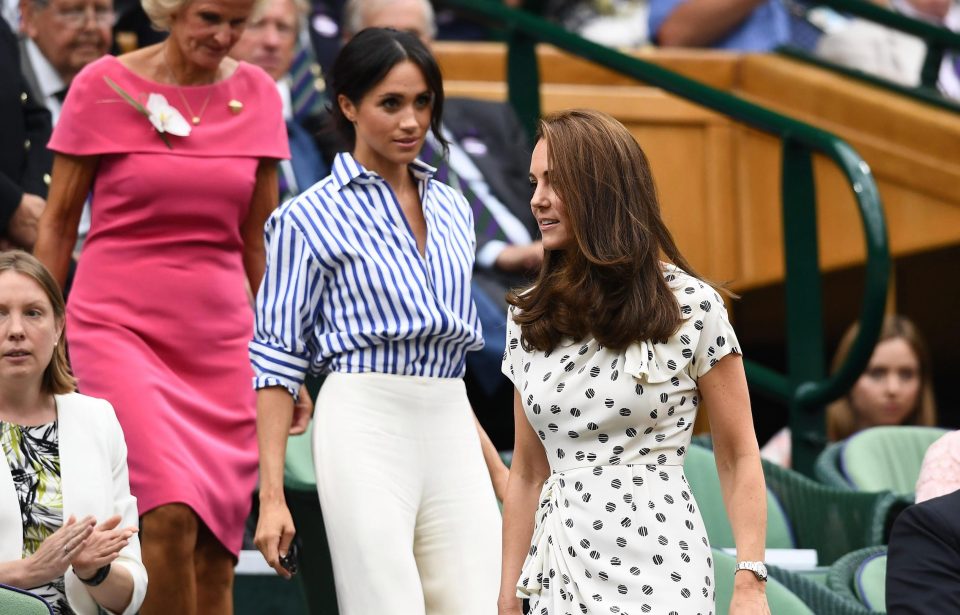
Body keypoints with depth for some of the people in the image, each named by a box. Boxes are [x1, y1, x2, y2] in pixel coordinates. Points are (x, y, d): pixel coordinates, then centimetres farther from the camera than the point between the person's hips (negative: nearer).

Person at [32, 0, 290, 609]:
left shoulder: (257, 95, 6)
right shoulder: (103, 86, -3)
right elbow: (58, 222, 4)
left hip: (220, 335, 3)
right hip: (118, 324, -3)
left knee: (215, 551, -2)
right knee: (171, 515, -22)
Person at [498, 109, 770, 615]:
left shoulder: (691, 307, -4)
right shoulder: (528, 319, 9)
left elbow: (738, 458, -2)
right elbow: (528, 474, 12)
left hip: (658, 572, -4)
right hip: (561, 571, 4)